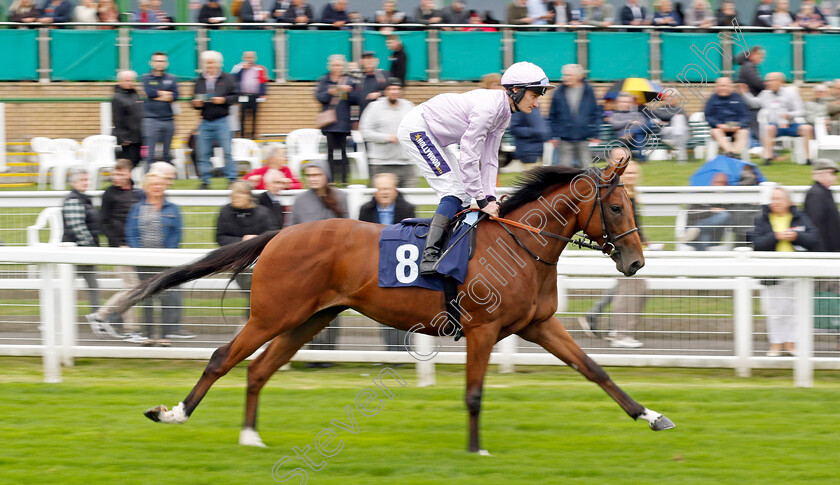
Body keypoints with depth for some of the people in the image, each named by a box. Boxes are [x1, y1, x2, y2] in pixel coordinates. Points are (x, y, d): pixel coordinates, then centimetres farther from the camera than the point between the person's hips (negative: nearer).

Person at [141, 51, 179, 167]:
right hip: (151, 120, -3)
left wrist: (157, 96, -6)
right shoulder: (146, 78, 7)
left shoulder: (172, 79, 12)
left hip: (168, 119, 3)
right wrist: (165, 94, -2)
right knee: (151, 153, -9)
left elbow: (175, 96, -2)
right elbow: (149, 92, -10)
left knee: (167, 154, 8)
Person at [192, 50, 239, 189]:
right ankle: (205, 180, 10)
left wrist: (223, 100, -16)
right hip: (206, 122, 3)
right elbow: (194, 101, 15)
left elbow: (235, 96, 1)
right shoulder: (199, 81, 12)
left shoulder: (227, 79, 3)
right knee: (203, 153, 2)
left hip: (222, 121, -3)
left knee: (227, 151, -5)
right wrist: (196, 103, -7)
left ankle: (232, 179, 1)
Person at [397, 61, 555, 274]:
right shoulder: (488, 107, -27)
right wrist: (482, 201, -24)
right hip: (415, 128, -10)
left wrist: (490, 197, -6)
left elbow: (489, 159, 6)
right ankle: (429, 257, -25)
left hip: (430, 137, 10)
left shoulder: (503, 115, 3)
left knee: (462, 192, 8)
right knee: (454, 192, -17)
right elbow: (468, 157, -28)